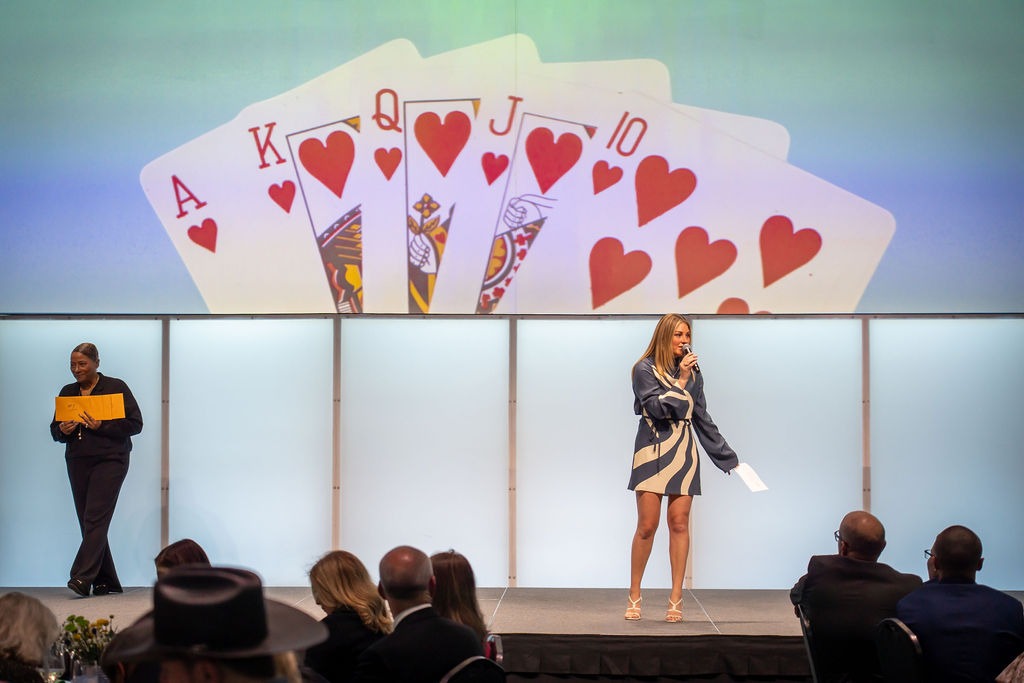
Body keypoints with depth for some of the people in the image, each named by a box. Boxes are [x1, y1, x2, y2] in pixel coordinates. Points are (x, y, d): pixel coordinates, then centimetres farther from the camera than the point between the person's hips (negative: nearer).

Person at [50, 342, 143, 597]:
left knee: (95, 518, -15)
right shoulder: (67, 392, 14)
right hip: (77, 463, 6)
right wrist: (62, 430, -7)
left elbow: (135, 424, -6)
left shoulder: (116, 387, -1)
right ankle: (105, 581, 10)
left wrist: (101, 427, -17)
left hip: (109, 461, -6)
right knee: (88, 523, 4)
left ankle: (83, 578, -22)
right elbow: (54, 430, 17)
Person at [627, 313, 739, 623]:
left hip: (683, 456, 4)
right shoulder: (645, 369, -2)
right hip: (653, 454, -3)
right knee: (647, 526, -5)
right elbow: (658, 407, -14)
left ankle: (676, 598, 5)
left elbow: (702, 420, 16)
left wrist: (728, 457, 16)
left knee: (679, 524, 0)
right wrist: (681, 381, -13)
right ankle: (634, 596, 7)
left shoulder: (693, 372, 11)